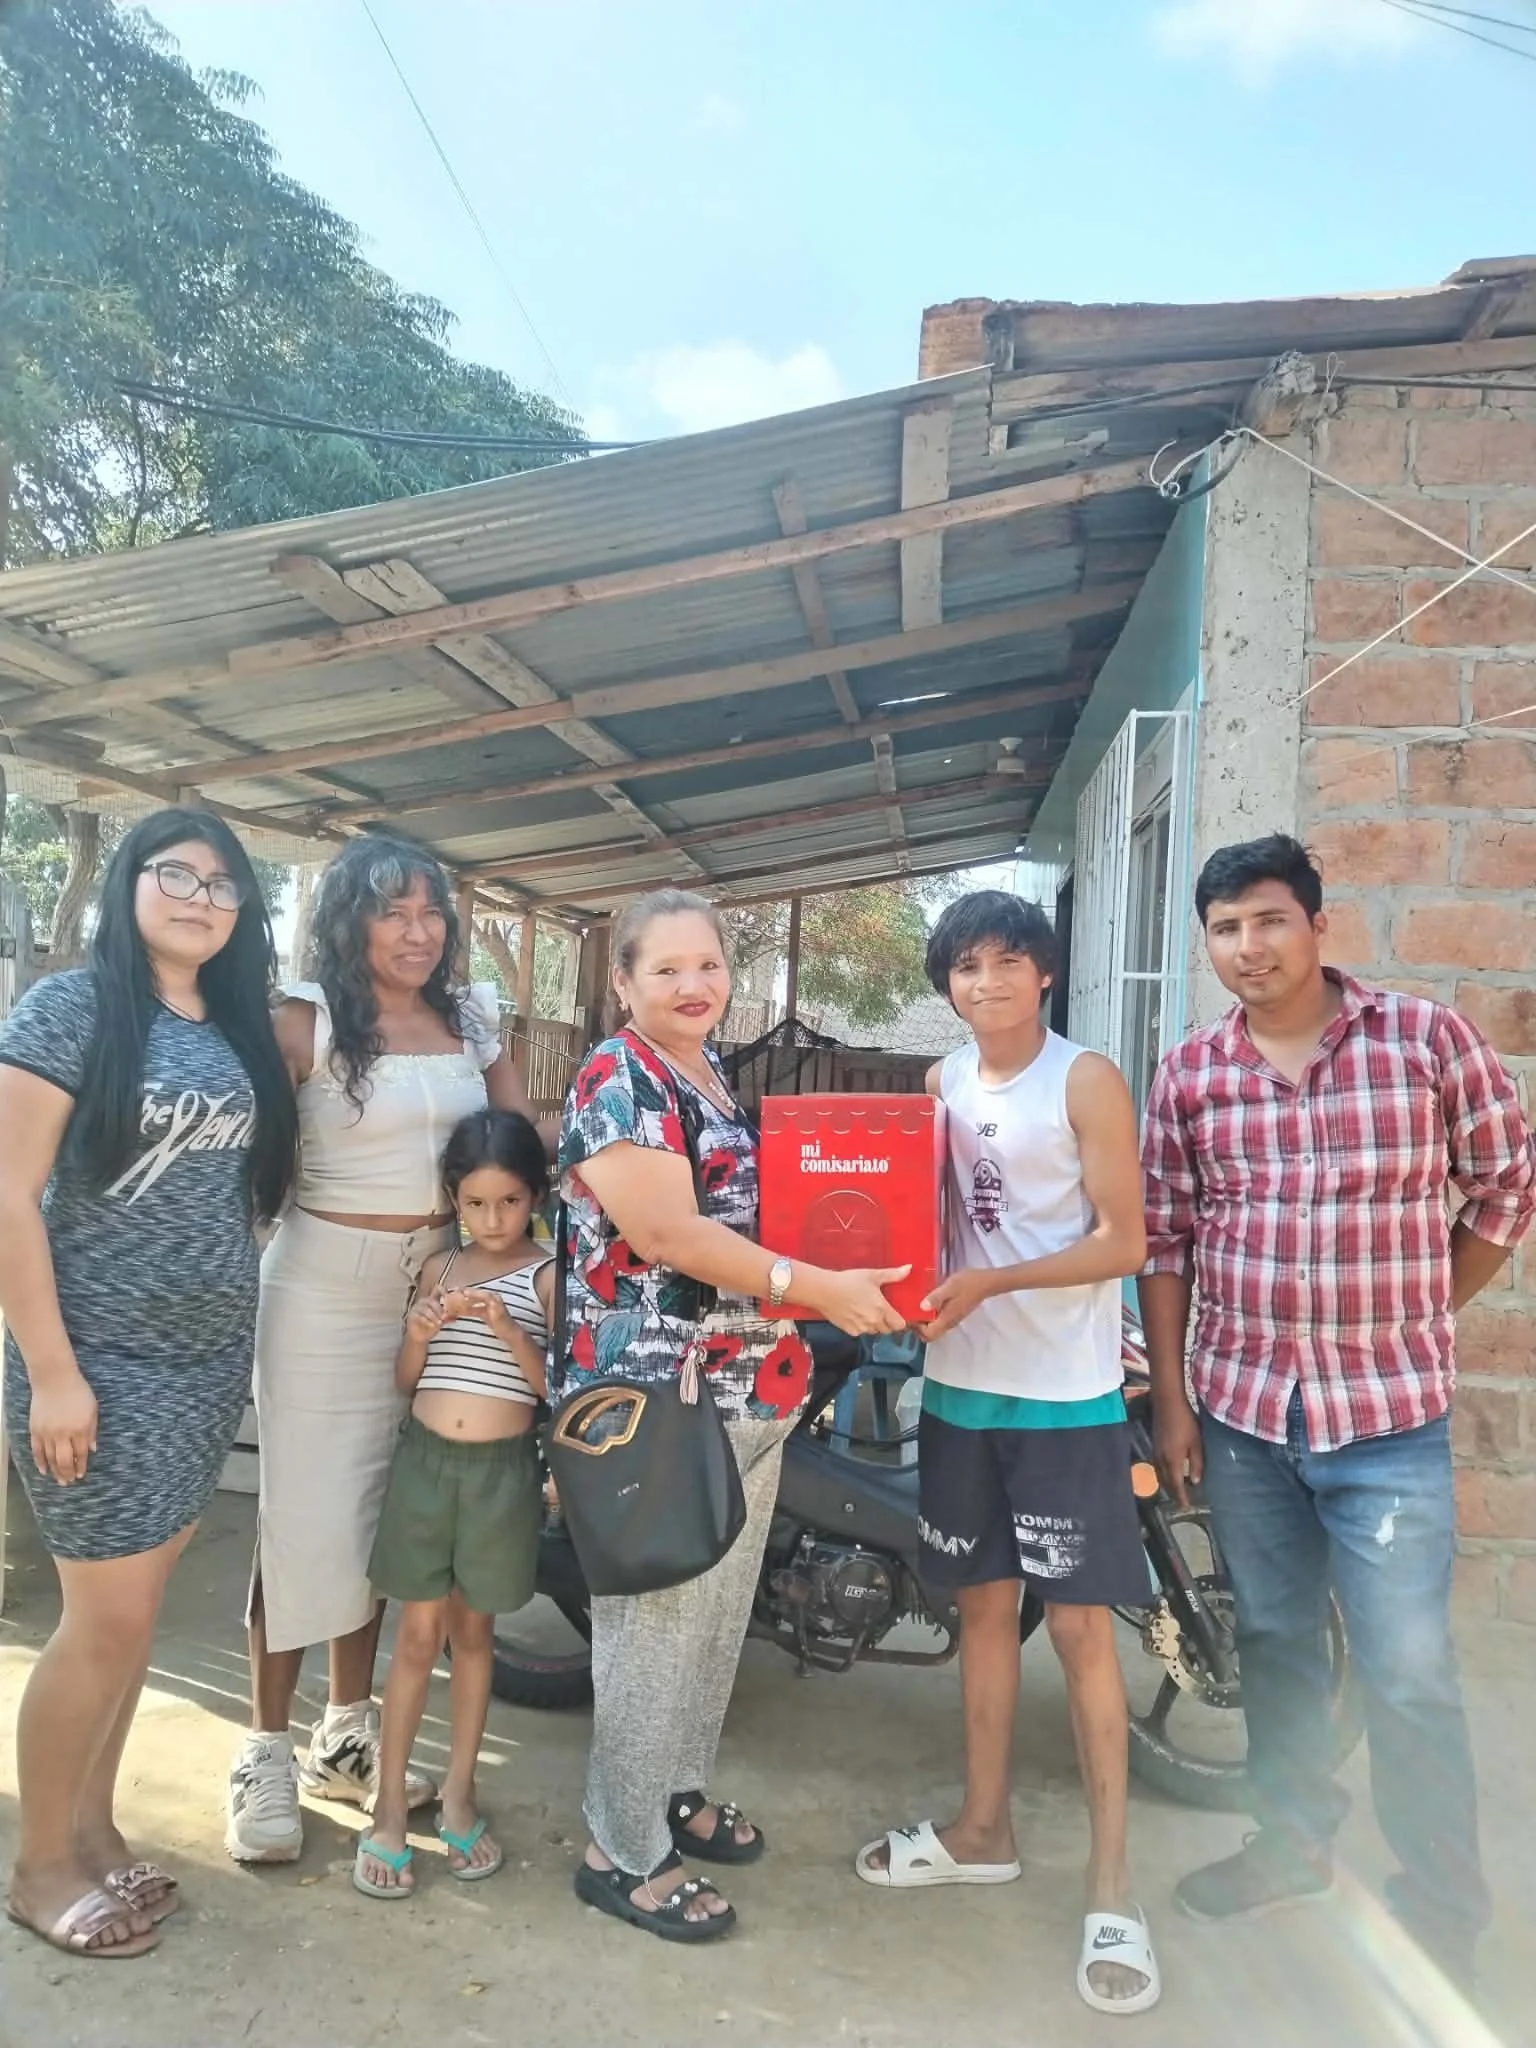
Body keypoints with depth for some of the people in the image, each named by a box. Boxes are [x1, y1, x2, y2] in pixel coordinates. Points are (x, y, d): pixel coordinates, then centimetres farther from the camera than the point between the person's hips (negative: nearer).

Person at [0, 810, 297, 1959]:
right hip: (101, 1361, -6)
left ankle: (93, 1832, 32)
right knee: (108, 1622, 2)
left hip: (210, 1362, 6)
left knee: (138, 1613, 14)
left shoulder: (238, 1031, 8)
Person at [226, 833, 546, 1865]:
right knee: (307, 1515, 1)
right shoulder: (307, 1020, -10)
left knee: (383, 1509, 15)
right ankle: (267, 1751, 20)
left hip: (437, 1282, 5)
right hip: (325, 1286, -5)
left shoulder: (469, 1020, 5)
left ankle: (349, 1734, 31)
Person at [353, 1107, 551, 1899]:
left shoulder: (547, 1275, -5)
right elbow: (404, 1379, 7)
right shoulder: (439, 1268, 4)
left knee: (472, 1631, 14)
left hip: (502, 1468, -1)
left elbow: (555, 1388, -8)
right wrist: (419, 1334, -14)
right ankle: (389, 1808, 19)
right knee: (418, 1632, 8)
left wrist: (510, 1331, -23)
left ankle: (459, 1794, 29)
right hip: (426, 1459, 2)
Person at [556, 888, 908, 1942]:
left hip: (749, 1394, 9)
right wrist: (817, 1288, -25)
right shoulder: (617, 1081, -13)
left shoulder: (723, 1082, 13)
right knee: (655, 1625, 2)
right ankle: (624, 1854, 19)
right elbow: (666, 1234, -22)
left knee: (720, 1614, 19)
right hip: (656, 1396, -9)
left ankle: (681, 1792, 38)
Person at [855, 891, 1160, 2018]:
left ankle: (1111, 1889, 14)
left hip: (1066, 1395, -5)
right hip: (961, 1384, 6)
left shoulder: (1087, 1081, -10)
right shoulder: (943, 1080, 7)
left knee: (1079, 1623, 0)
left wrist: (991, 1282, -23)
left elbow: (1124, 1241, -13)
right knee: (983, 1603, 16)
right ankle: (985, 1827, 34)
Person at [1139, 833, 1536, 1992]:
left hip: (1391, 1416, -3)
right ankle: (1295, 1840, 40)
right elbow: (1166, 1243, 4)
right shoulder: (1189, 1074, 1)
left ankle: (1442, 1914, 24)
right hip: (1242, 1410, 3)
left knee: (1408, 1676, 2)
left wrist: (1416, 1319, 6)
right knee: (1275, 1645, 18)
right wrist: (1171, 1399, 3)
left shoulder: (1428, 1037, -7)